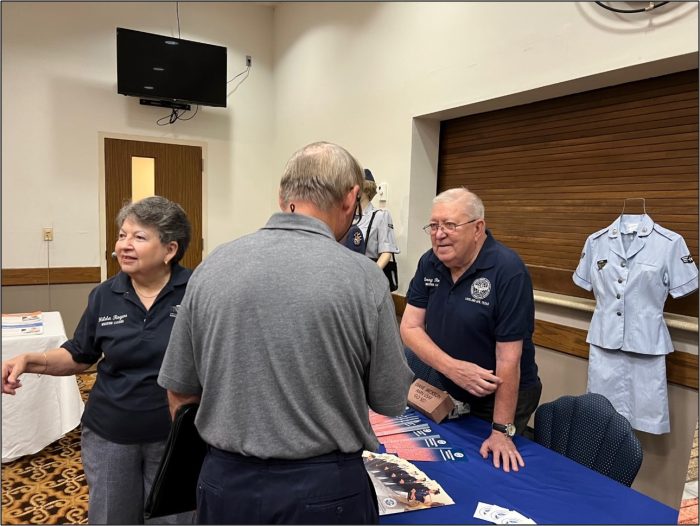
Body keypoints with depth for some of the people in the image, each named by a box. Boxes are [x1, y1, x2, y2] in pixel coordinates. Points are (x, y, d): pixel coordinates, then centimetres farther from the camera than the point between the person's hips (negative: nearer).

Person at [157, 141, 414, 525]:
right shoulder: (362, 277, -16)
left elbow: (179, 392, 2)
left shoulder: (212, 268, -7)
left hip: (225, 483, 3)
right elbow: (391, 401, -5)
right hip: (326, 488, -2)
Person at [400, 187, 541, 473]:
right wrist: (452, 368, -26)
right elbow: (410, 327, -10)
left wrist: (501, 431, -23)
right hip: (447, 393, 5)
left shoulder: (507, 270, -25)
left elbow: (508, 357, -26)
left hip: (502, 398, -5)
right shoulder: (429, 263, -7)